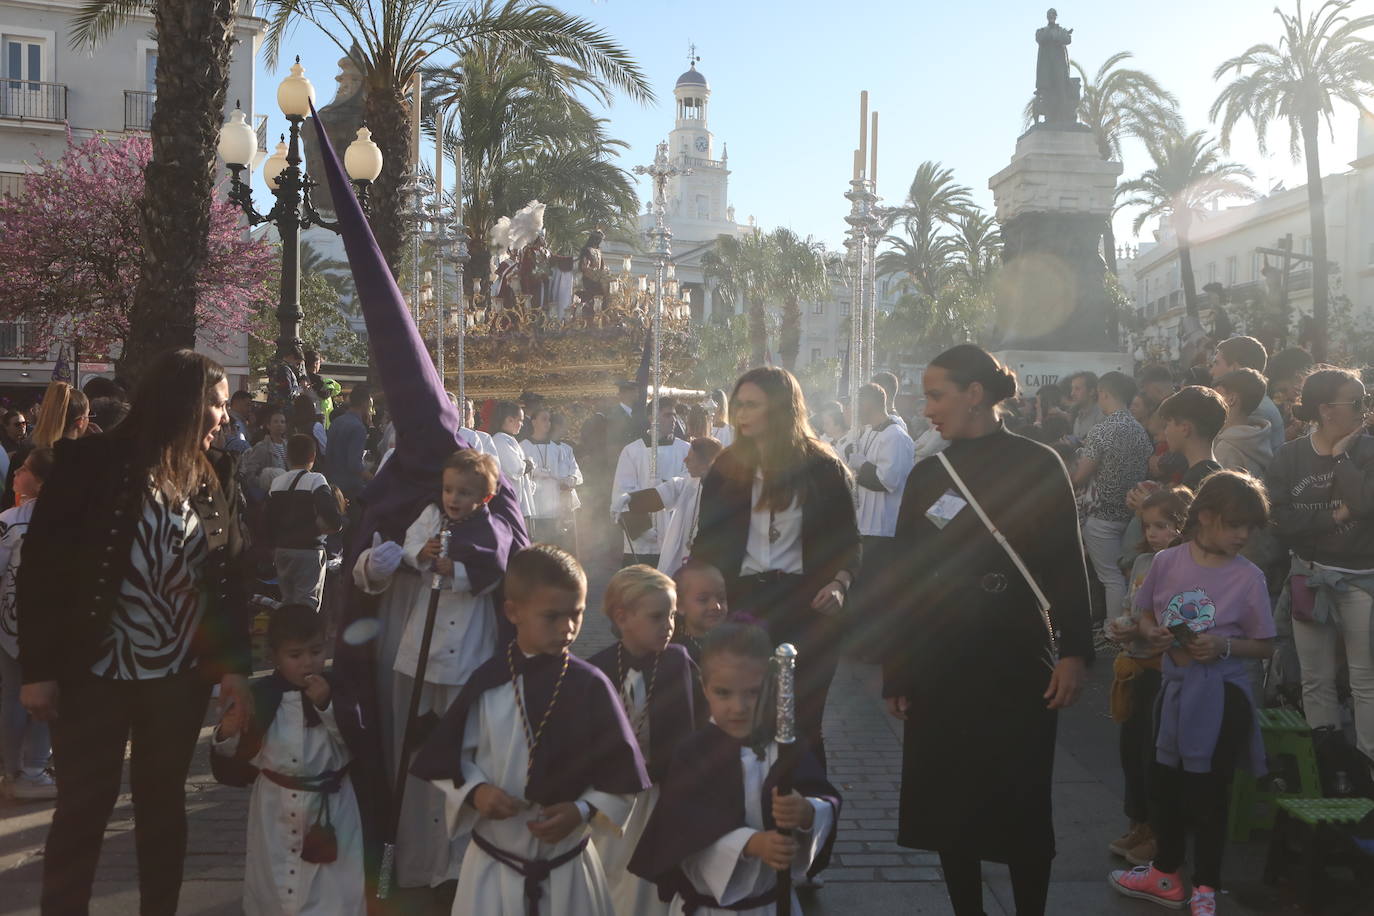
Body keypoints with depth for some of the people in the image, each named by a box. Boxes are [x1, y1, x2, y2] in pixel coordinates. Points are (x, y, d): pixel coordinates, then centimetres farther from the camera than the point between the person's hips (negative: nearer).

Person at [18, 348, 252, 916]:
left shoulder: (216, 474, 3)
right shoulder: (91, 462, -10)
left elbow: (231, 573, 5)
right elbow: (41, 565, -9)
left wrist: (235, 662, 1)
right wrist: (38, 667, -11)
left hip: (181, 676, 4)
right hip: (93, 673, -3)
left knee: (163, 803, 14)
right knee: (83, 807, 6)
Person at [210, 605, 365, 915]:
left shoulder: (338, 691, -5)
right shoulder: (260, 697, -3)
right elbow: (236, 767, 3)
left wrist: (327, 706, -21)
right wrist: (226, 736, -17)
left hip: (329, 807, -1)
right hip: (276, 808, 2)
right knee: (273, 889, 14)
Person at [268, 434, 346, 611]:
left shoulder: (276, 483, 6)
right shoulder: (315, 480, -10)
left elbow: (269, 523, 7)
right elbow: (334, 521, -21)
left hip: (281, 550, 5)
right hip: (309, 550, -5)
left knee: (287, 603, 17)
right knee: (307, 606, -4)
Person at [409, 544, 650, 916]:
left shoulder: (590, 686, -10)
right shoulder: (487, 683, -8)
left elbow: (622, 775, -5)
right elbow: (446, 758, 0)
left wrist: (582, 811, -18)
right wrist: (474, 791, -17)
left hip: (569, 869, 0)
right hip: (493, 864, 1)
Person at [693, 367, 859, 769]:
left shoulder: (823, 469, 0)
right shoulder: (726, 469, 7)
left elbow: (848, 543, 4)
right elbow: (707, 543, 10)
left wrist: (839, 585, -15)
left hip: (807, 605, -2)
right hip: (742, 603, 2)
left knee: (802, 721, -2)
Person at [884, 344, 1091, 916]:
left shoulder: (1037, 465, -2)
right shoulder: (927, 475, 8)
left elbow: (1066, 563, -5)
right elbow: (905, 579, 8)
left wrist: (1074, 651, -14)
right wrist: (896, 672, 7)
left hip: (1017, 661, -3)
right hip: (939, 666, 4)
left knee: (1021, 805, 3)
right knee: (948, 804, 7)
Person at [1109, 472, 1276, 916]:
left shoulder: (1248, 577, -11)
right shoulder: (1167, 562, -4)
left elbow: (1265, 646, -4)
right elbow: (1144, 617, 9)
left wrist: (1223, 646, -20)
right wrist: (1152, 633, -12)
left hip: (1221, 694, -4)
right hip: (1174, 685, 4)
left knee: (1207, 791, 4)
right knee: (1165, 782, 17)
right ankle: (1166, 875, 37)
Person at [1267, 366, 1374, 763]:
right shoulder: (1289, 457, -1)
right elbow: (1282, 522, -9)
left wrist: (1341, 455, -14)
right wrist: (1332, 517, -16)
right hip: (1310, 578, 2)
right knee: (1316, 681, 10)